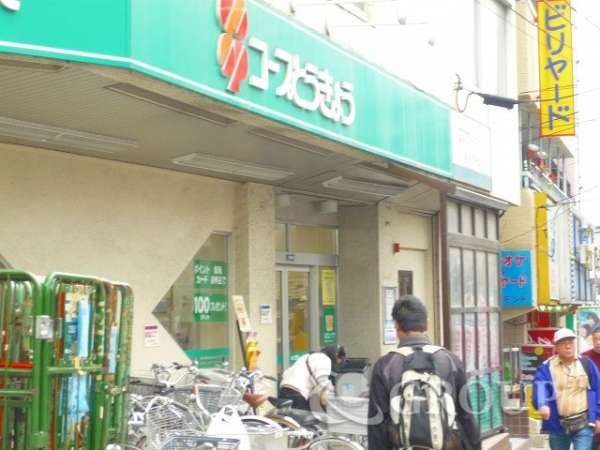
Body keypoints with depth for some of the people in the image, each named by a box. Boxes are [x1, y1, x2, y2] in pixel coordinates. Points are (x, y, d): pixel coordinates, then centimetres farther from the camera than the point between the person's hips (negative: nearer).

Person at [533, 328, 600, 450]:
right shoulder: (546, 367, -2)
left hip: (583, 423, -1)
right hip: (558, 425, 1)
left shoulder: (586, 364, 3)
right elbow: (540, 388, -19)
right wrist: (542, 404, -39)